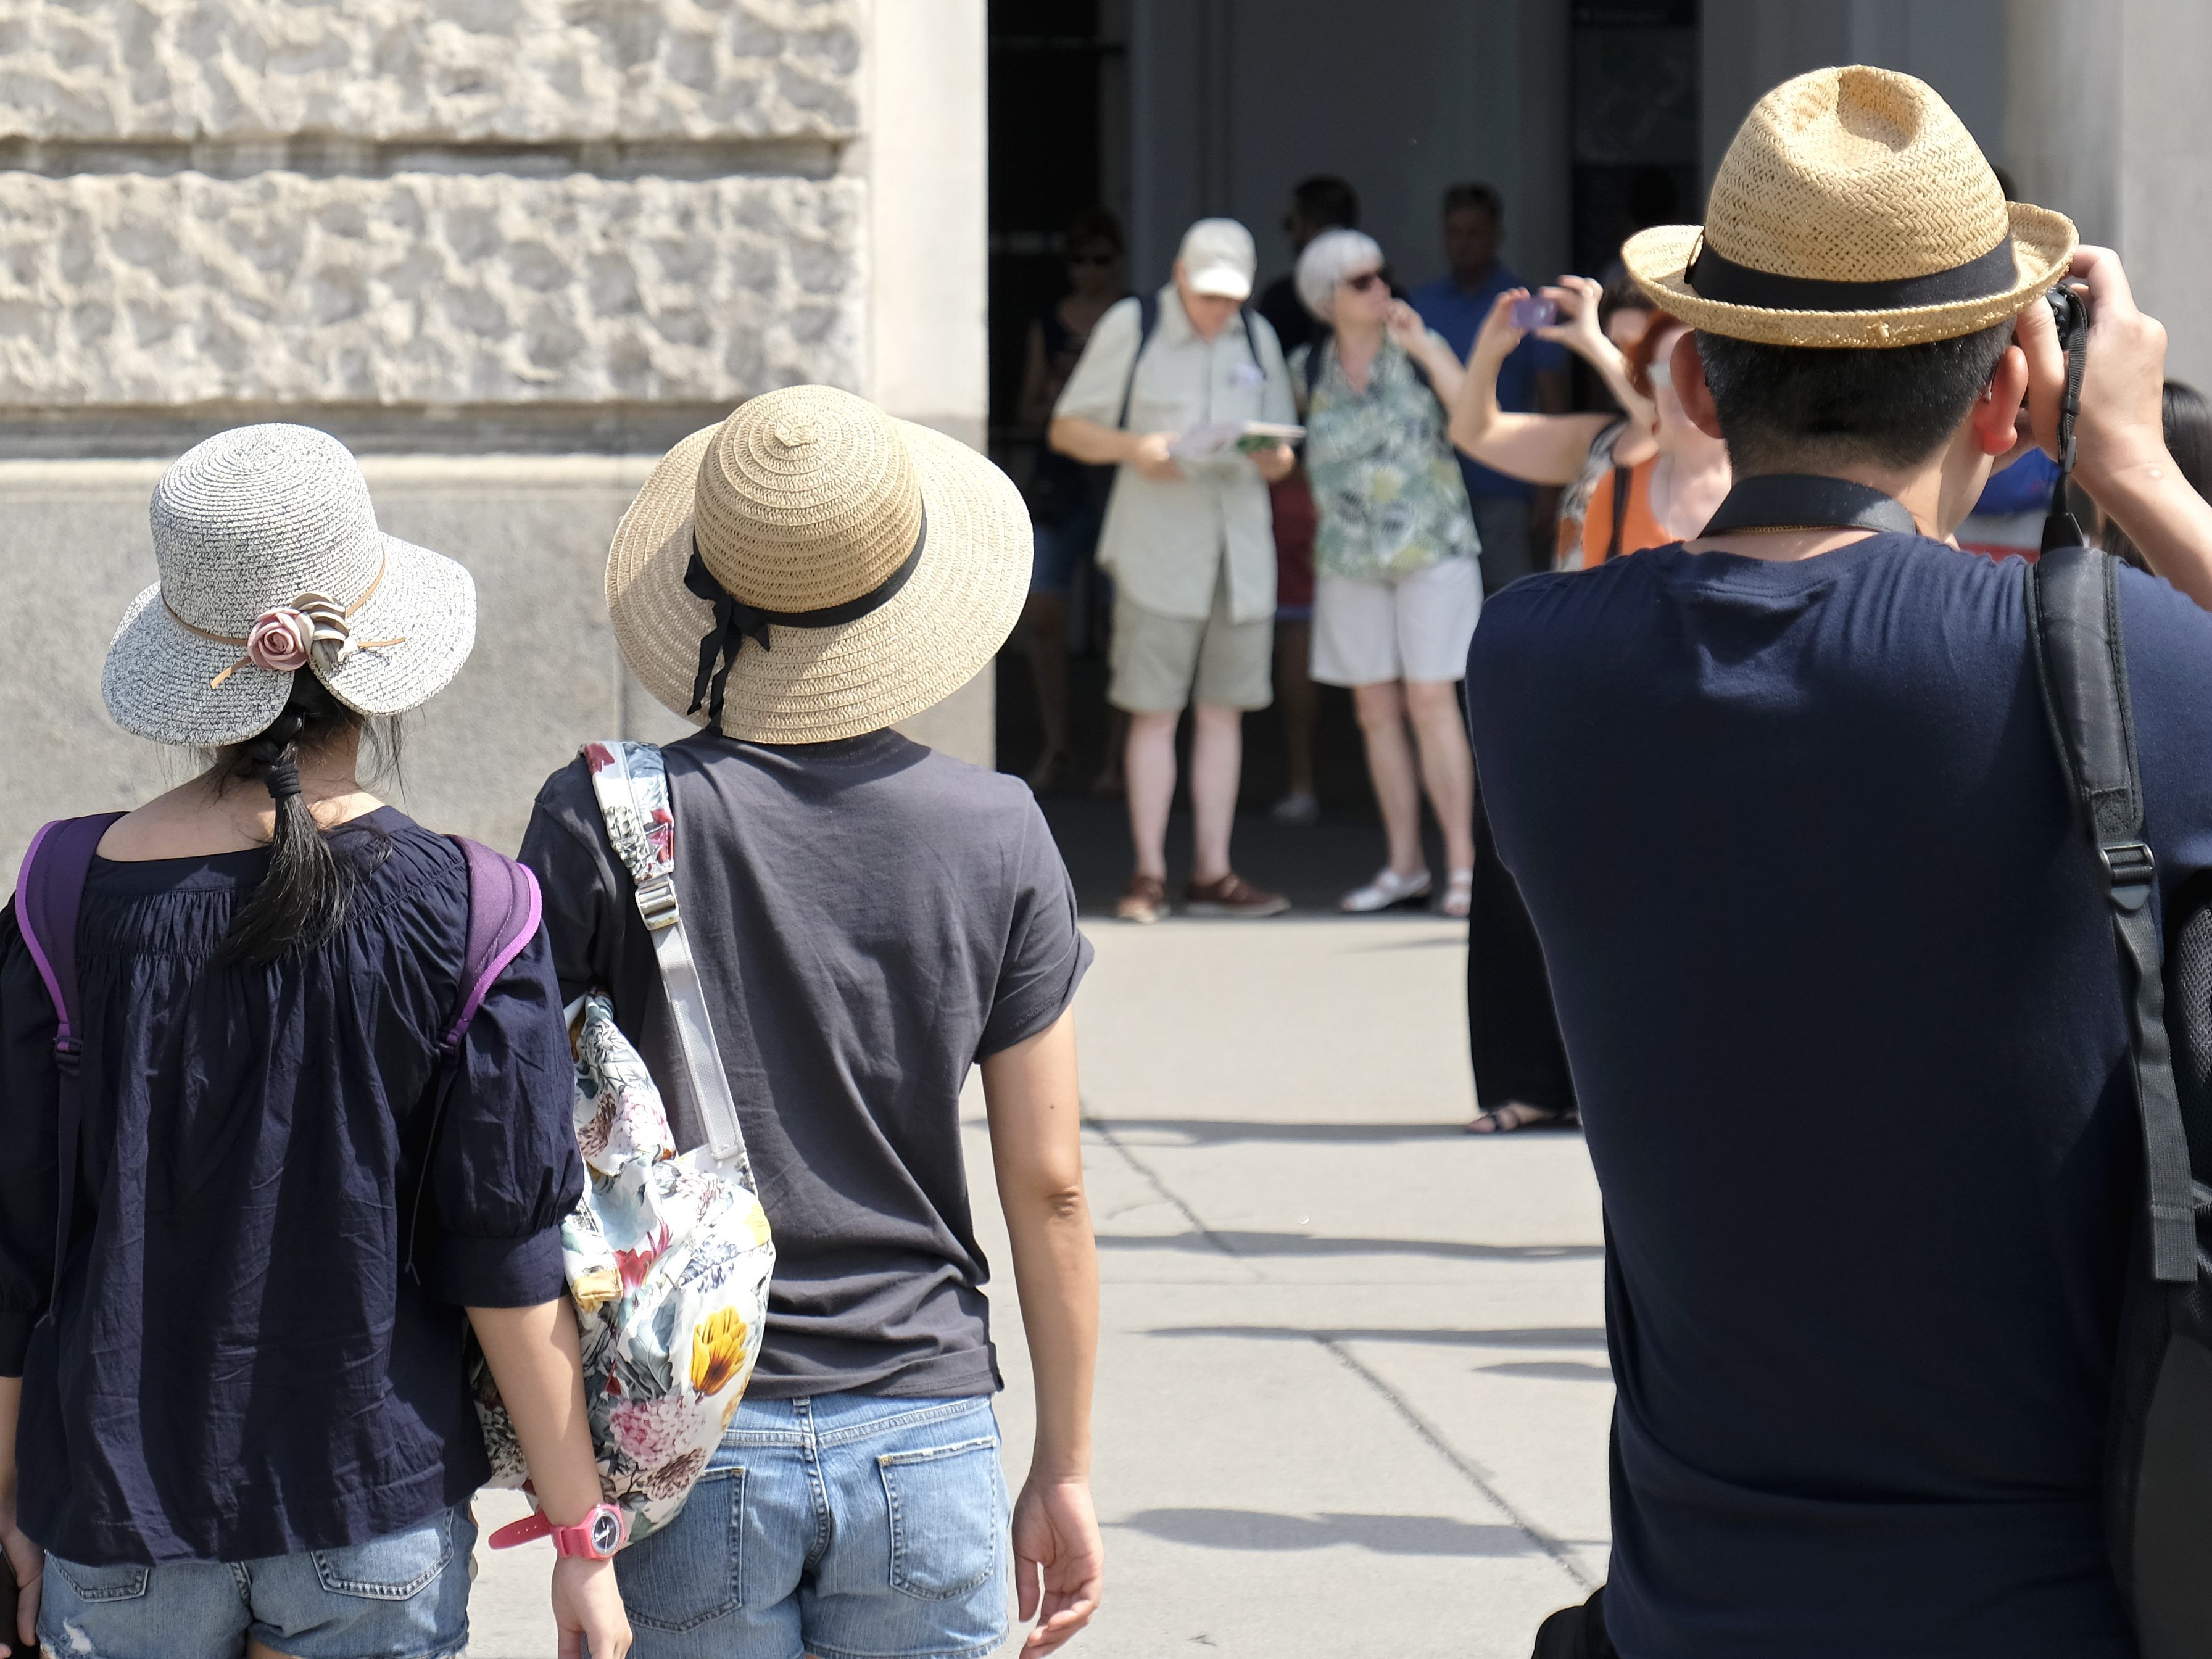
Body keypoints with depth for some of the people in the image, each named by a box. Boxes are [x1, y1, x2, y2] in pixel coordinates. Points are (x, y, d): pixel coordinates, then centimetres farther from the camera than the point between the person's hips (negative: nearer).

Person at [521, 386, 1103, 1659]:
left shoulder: (605, 821, -6)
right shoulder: (997, 835, -2)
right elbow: (1049, 1185, 1)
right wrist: (1067, 1469, 10)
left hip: (690, 1445, -1)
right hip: (925, 1447, 1)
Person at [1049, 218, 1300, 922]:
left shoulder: (1257, 338, 14)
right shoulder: (1131, 328, 2)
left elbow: (1282, 457, 17)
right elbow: (1067, 429, 3)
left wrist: (1273, 458, -7)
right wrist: (1134, 448, -16)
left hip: (1242, 545, 4)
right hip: (1157, 542, -4)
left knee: (1224, 710, 4)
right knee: (1154, 711, -6)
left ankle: (1212, 873, 8)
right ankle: (1149, 874, -1)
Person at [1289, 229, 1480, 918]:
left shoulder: (1419, 349, -2)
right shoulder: (1307, 369, 3)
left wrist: (1424, 349, -18)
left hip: (1432, 548, -3)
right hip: (1350, 554, 3)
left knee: (1430, 702, -10)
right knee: (1376, 712, 5)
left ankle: (1463, 864, -8)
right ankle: (1404, 865, 12)